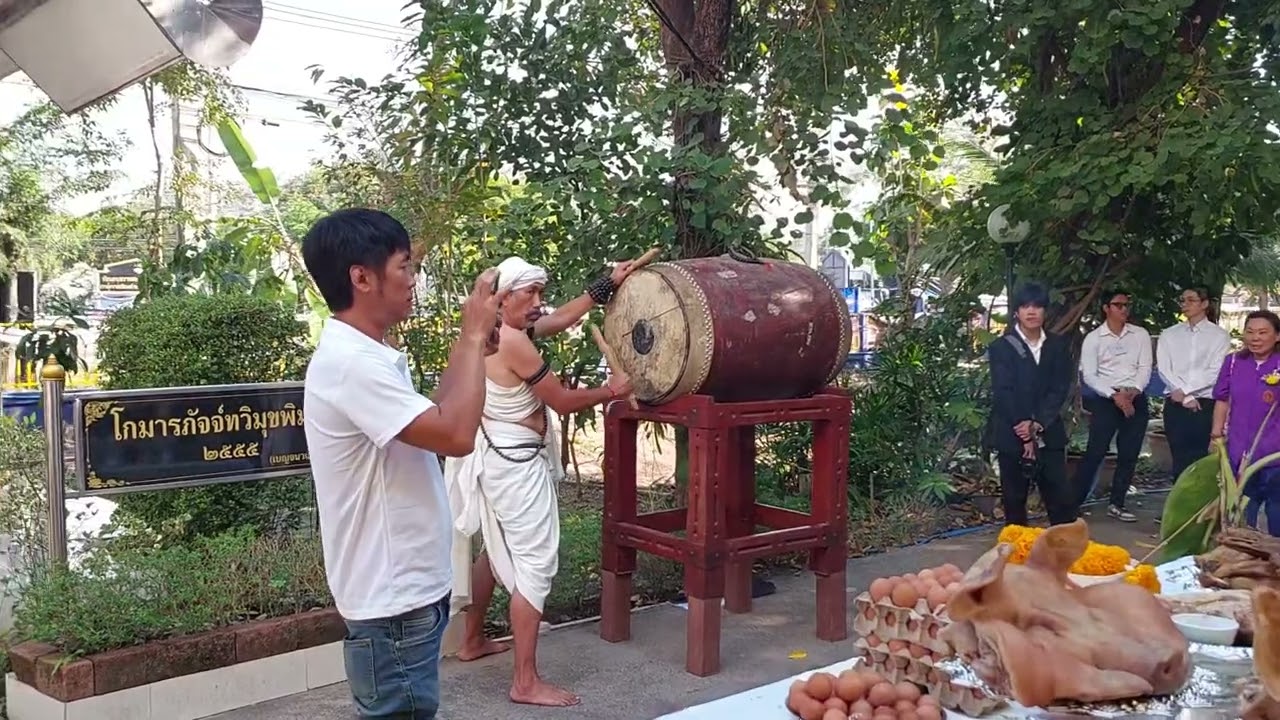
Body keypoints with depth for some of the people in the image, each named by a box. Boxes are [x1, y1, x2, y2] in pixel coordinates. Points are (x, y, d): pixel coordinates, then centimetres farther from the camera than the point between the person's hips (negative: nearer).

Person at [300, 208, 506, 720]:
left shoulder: (363, 355, 9)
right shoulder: (351, 362, -24)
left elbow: (432, 421, 18)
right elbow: (456, 436, -29)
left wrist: (469, 347, 7)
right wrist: (474, 336, -18)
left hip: (404, 587, 10)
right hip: (393, 599, -10)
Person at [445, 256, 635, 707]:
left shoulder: (499, 329, 7)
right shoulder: (512, 341, -22)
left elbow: (562, 320, 15)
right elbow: (563, 402, -16)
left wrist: (607, 284, 13)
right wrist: (613, 389, -2)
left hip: (496, 454, 11)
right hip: (514, 461, -11)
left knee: (499, 551, 23)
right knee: (535, 563, -8)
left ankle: (473, 641, 38)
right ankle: (526, 683, -5)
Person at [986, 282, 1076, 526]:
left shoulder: (1058, 346, 7)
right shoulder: (1001, 347, -3)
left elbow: (1060, 389, -1)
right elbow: (1003, 393, -9)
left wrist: (1038, 424, -15)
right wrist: (1026, 434, -14)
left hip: (1049, 435, 3)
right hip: (1012, 436, -2)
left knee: (1062, 499, 2)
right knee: (1014, 500, 5)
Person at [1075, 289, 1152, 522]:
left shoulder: (1140, 335, 8)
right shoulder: (1093, 338, 0)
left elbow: (1145, 368, 2)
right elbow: (1089, 375, -7)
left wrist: (1133, 391, -16)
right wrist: (1114, 395, -17)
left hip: (1136, 399, 3)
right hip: (1106, 400, -3)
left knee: (1129, 454, 6)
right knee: (1095, 452, -7)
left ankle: (1116, 504, 16)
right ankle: (1074, 501, -2)